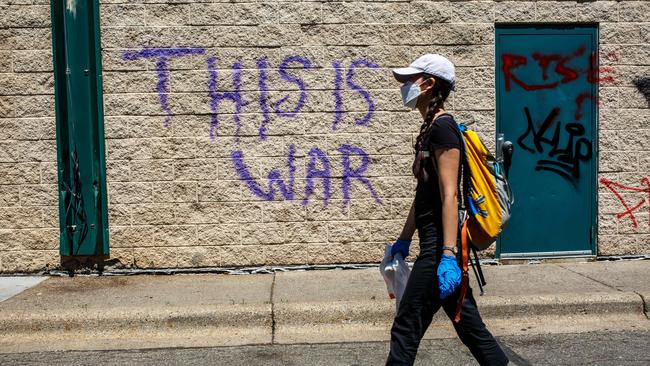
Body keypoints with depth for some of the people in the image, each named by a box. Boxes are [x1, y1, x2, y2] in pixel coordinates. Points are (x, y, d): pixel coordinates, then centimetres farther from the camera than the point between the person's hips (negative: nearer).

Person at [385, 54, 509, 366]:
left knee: (406, 328, -2)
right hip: (434, 243, 10)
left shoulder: (442, 128, -13)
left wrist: (448, 255, -26)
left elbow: (449, 195, -21)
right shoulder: (429, 130, 16)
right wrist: (403, 240, 22)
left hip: (439, 244, -10)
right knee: (468, 324, 16)